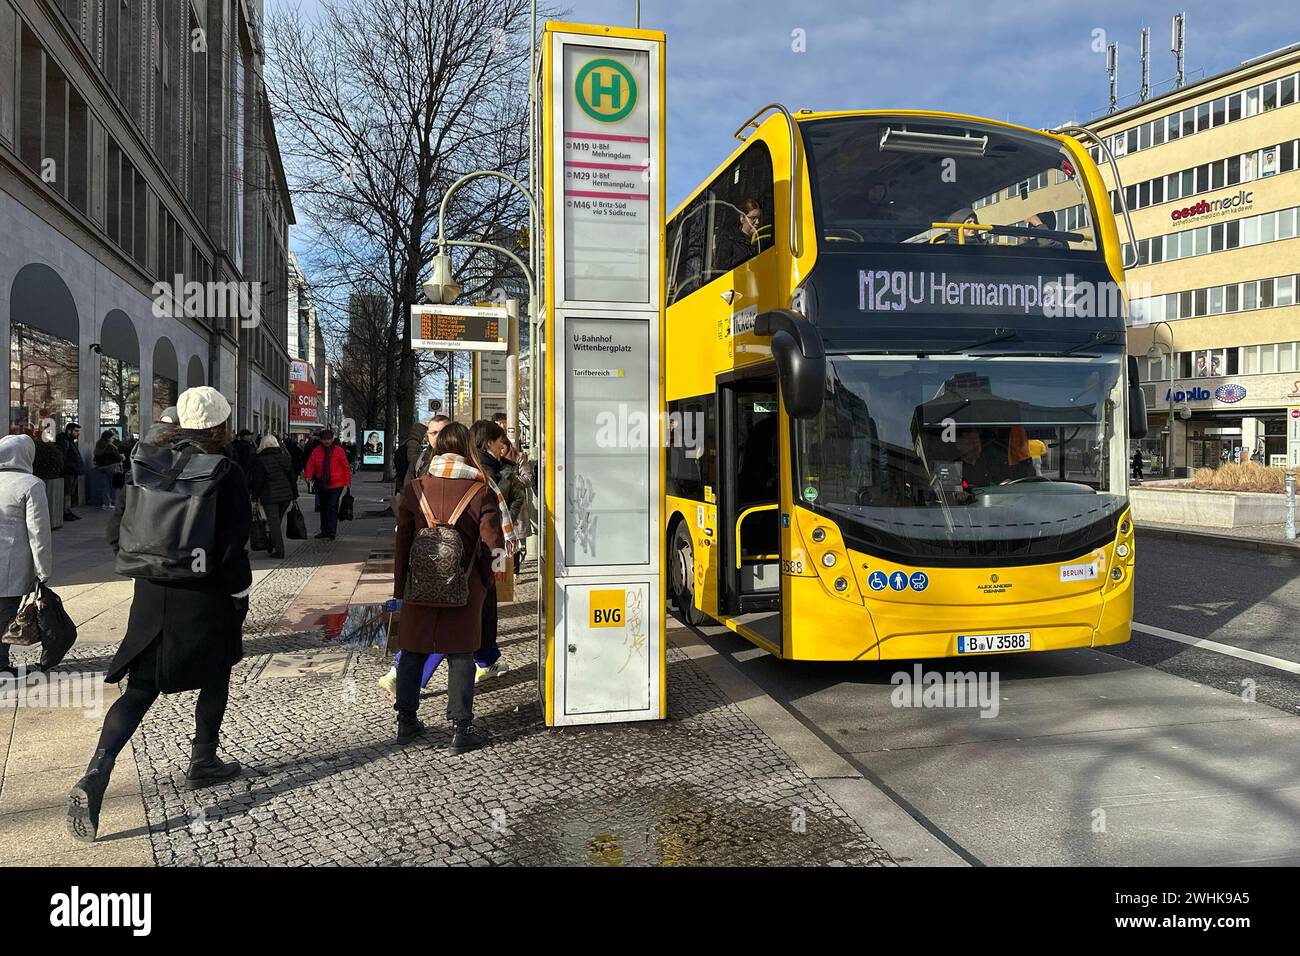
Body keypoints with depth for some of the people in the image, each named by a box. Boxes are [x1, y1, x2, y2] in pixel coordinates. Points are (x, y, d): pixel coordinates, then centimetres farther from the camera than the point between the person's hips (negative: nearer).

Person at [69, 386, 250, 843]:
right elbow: (233, 549, -15)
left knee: (140, 689, 8)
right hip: (205, 599, -4)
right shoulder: (227, 475, -14)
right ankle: (203, 763, 29)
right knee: (215, 679, 18)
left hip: (153, 596, 4)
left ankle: (93, 779, -7)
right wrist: (240, 595, -2)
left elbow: (118, 530, 4)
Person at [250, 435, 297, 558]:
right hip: (286, 495, 5)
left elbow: (258, 480, -9)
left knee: (273, 523, -1)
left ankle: (279, 550, -4)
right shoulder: (285, 456, 8)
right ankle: (273, 547, 24)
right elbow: (292, 477, 11)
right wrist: (295, 495, 16)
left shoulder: (260, 459, -7)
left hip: (269, 496, -5)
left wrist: (255, 496, 0)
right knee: (278, 521, 17)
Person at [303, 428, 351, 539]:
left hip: (336, 484, -5)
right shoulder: (316, 450, 3)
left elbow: (346, 466, -2)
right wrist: (308, 476, -15)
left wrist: (348, 481, -4)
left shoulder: (338, 450, -5)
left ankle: (331, 532, -11)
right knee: (323, 507, 14)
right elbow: (310, 464, 3)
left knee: (332, 507, -11)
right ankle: (324, 530, 25)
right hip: (321, 484, 5)